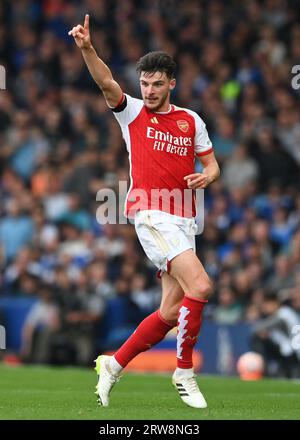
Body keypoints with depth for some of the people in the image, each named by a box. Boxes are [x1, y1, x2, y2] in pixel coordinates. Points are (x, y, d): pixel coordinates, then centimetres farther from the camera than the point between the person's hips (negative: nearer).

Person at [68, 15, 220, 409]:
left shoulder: (191, 121, 14)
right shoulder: (133, 112, 4)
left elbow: (211, 164, 19)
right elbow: (107, 83, -14)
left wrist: (206, 176, -5)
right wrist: (87, 48, -31)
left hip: (183, 221, 5)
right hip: (150, 214, -5)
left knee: (170, 313, 3)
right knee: (200, 286, -22)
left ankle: (114, 365, 18)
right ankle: (184, 372, -9)